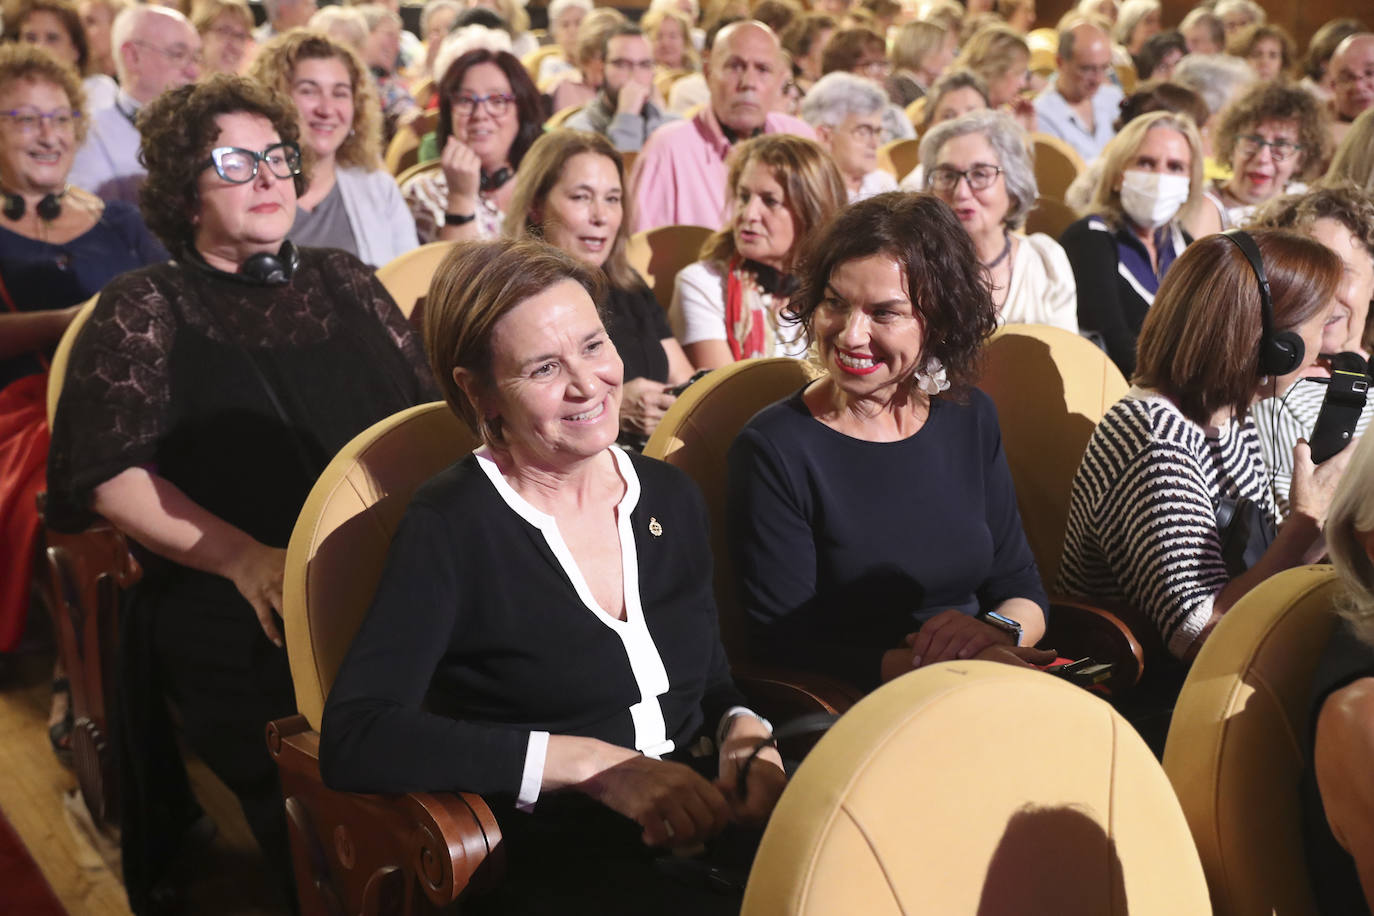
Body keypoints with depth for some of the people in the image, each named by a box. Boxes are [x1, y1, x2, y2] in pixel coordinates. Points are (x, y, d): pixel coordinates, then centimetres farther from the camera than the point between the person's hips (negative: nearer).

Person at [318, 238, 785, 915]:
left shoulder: (671, 498, 11)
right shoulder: (450, 529, -7)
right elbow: (352, 742, -18)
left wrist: (745, 732, -2)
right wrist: (591, 764, -20)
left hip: (701, 833, 6)